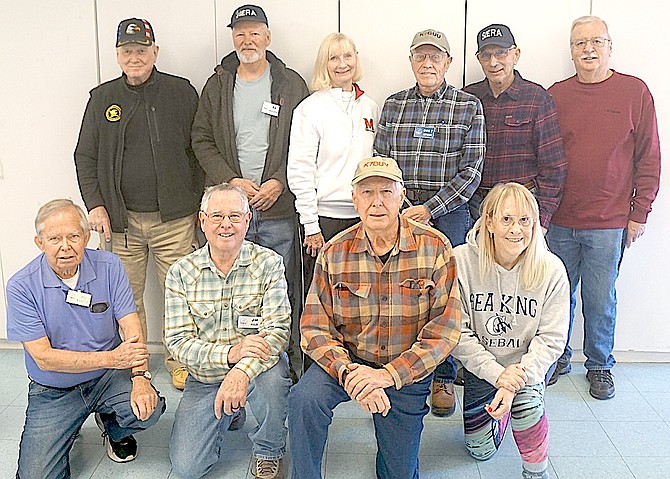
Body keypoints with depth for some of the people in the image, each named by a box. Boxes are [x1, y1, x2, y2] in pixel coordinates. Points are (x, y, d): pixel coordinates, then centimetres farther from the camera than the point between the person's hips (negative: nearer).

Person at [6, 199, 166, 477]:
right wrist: (111, 358, -26)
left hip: (107, 378, 1)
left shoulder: (109, 266, -7)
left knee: (149, 408, -25)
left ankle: (113, 427, 11)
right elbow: (43, 357, -17)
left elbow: (131, 325, -10)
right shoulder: (22, 286, -14)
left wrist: (140, 378, -27)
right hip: (53, 392, -1)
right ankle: (67, 430, 20)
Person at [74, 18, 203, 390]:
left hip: (174, 219, -2)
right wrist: (95, 204, 0)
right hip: (120, 220, 2)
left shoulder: (181, 92, 3)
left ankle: (179, 363, 20)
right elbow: (85, 157, 12)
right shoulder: (102, 97, 9)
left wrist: (199, 205, 1)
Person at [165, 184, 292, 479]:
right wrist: (230, 352, -29)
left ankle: (269, 453, -4)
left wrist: (243, 370, -38)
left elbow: (278, 329, -19)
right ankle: (230, 416, 24)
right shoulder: (180, 273, -5)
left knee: (272, 377, -37)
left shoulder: (268, 263, -9)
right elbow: (178, 342, -10)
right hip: (204, 378, 2)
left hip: (256, 368, -2)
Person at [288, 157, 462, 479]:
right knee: (303, 399, -30)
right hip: (348, 360, 0)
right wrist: (348, 373, -29)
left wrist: (388, 374, -26)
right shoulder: (334, 253, -8)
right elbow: (315, 328, -10)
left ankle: (394, 442, 46)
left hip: (407, 371, 0)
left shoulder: (434, 247, -13)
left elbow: (445, 328, -16)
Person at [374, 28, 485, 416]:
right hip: (397, 212, 2)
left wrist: (429, 209, -12)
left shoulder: (469, 106, 2)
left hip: (448, 213, -2)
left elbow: (471, 171, -3)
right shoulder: (393, 105, 11)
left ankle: (444, 378, 17)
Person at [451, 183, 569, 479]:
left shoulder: (551, 270, -17)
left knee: (526, 403, -33)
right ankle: (501, 411, 43)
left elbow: (551, 338, -15)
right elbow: (456, 333, -18)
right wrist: (497, 374, -27)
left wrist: (516, 380, -29)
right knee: (480, 451, 10)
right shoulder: (461, 261, -21)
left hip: (527, 367, -1)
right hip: (481, 368, 1)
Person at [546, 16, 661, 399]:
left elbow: (649, 159, 2)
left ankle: (600, 365, 26)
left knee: (601, 300, 7)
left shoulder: (635, 91, 1)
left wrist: (639, 213, -1)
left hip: (609, 224, -2)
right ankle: (557, 357, 29)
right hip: (559, 221, 2)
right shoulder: (556, 95, 5)